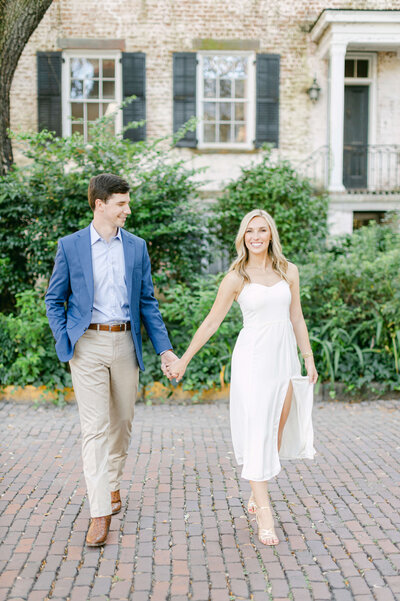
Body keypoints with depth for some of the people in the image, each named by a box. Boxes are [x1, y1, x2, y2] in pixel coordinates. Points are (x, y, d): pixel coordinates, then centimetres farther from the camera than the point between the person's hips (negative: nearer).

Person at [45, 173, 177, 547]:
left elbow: (147, 301, 11)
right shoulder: (70, 246, 1)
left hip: (125, 343, 3)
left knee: (121, 422, 13)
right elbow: (54, 300, 5)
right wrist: (64, 344, -7)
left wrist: (164, 348, 4)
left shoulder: (137, 247, 8)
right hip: (88, 344, -3)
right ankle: (100, 512, -1)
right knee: (95, 427, -6)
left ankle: (112, 483, 36)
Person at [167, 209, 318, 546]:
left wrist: (309, 359, 11)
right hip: (253, 358, -4)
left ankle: (257, 494, 26)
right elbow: (212, 322, 1)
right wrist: (183, 361, 0)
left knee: (277, 432, 8)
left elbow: (296, 318, 13)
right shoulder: (236, 278, -2)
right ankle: (265, 513, -2)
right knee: (257, 432, -6)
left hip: (284, 357, 4)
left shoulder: (288, 271, 7)